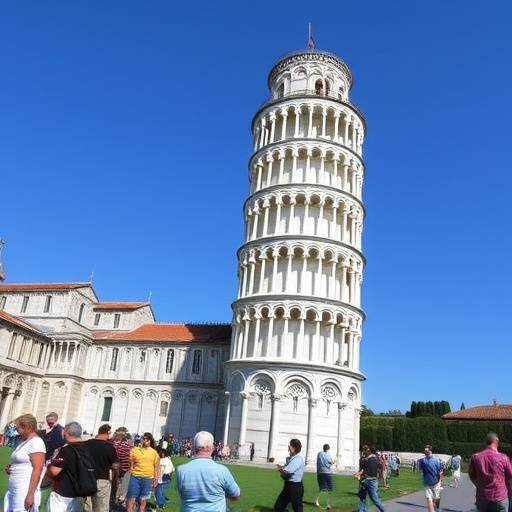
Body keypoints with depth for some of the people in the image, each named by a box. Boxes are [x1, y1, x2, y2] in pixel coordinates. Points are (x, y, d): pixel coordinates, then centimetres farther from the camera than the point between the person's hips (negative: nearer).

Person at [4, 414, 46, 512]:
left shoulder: (36, 442, -12)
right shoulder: (24, 442, 15)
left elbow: (37, 469, -18)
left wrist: (30, 494, -21)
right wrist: (10, 468, 8)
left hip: (25, 492, -9)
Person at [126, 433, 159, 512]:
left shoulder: (154, 452, 4)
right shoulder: (134, 450, 1)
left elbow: (156, 467, 6)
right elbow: (130, 464, 3)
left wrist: (156, 480, 2)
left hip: (148, 479, 1)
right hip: (135, 477, -1)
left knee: (143, 500, 10)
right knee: (131, 499, -1)